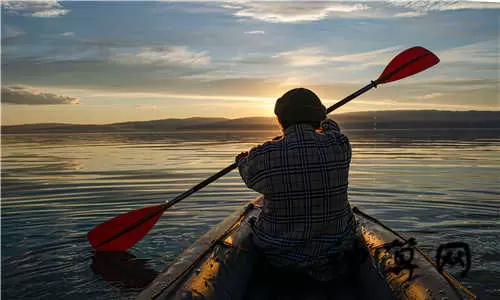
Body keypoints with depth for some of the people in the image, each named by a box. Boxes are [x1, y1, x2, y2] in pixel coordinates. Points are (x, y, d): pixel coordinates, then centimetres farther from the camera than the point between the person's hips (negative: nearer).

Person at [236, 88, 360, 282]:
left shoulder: (262, 157, -19)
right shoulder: (340, 145, -14)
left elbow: (250, 175, 6)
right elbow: (331, 128, 12)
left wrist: (242, 159, 30)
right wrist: (321, 119, 36)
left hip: (280, 255, -1)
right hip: (336, 249, 2)